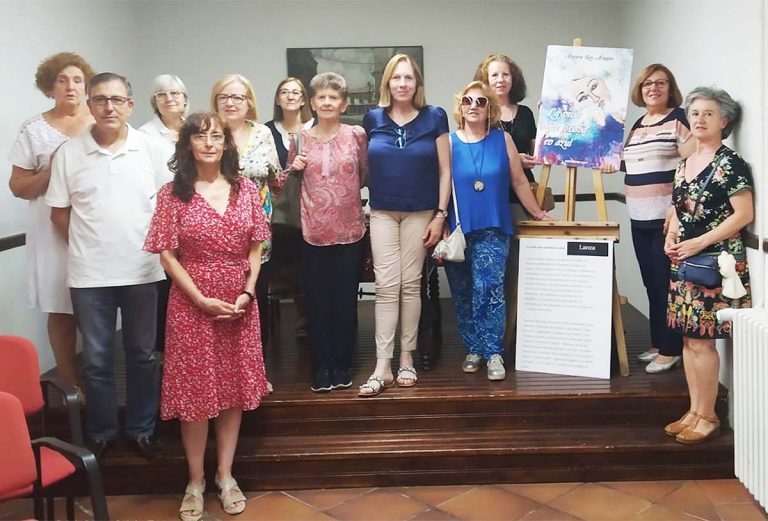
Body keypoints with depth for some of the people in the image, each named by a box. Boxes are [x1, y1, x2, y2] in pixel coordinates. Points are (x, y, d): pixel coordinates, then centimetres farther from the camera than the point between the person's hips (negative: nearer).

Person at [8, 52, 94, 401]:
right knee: (60, 310, 1)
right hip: (53, 232, 0)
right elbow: (18, 186, 4)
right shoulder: (34, 130, 5)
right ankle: (71, 386, 13)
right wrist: (54, 171, -11)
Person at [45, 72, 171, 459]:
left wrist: (152, 244, 0)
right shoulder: (69, 153, -1)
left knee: (142, 354, 12)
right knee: (96, 359, 10)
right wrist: (88, 246, 2)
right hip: (89, 274, 0)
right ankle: (100, 433, 26)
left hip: (141, 271, 1)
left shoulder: (151, 149, -1)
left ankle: (141, 428, 27)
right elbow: (59, 213, 5)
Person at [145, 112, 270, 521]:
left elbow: (255, 249, 5)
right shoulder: (173, 193, -4)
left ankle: (225, 475, 23)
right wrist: (202, 300, -14)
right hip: (192, 304, -3)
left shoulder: (245, 189, 3)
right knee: (195, 391, 4)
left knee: (234, 387, 9)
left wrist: (248, 292, -9)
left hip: (239, 303, 3)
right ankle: (195, 481, 19)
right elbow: (168, 256, -6)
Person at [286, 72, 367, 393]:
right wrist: (294, 169, -5)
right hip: (313, 232, 1)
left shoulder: (356, 135, 1)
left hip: (349, 231, 0)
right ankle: (322, 366, 17)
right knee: (317, 302, 5)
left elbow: (366, 175, 11)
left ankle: (342, 365, 21)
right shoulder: (301, 139, 4)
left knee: (346, 301, 7)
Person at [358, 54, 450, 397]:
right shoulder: (372, 119, 3)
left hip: (420, 213, -1)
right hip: (382, 213, 1)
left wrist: (440, 215, -5)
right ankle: (382, 366, -3)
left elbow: (444, 170, 0)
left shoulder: (434, 118, -1)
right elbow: (363, 167, 11)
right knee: (386, 286, -3)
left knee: (410, 284, 4)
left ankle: (407, 358, 16)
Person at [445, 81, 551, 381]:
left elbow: (519, 181, 11)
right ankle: (473, 349, 19)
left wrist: (537, 213, 13)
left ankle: (493, 353, -7)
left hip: (493, 230, -1)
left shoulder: (502, 139, 4)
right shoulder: (449, 143, 2)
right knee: (463, 294, 7)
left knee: (489, 288, -14)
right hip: (457, 231, 1)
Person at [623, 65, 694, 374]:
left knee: (667, 284, -4)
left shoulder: (679, 119, -6)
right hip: (639, 219, 7)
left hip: (667, 218, -7)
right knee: (651, 283, 12)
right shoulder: (636, 125, 16)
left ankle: (671, 350, 5)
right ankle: (658, 344, 23)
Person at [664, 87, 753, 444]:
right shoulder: (684, 165, 14)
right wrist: (670, 238, 4)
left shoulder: (729, 163, -8)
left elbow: (744, 214, -14)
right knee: (688, 338, 10)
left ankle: (707, 417, 7)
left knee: (701, 340, -6)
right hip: (685, 263, 7)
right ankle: (694, 411, 20)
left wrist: (699, 243, -17)